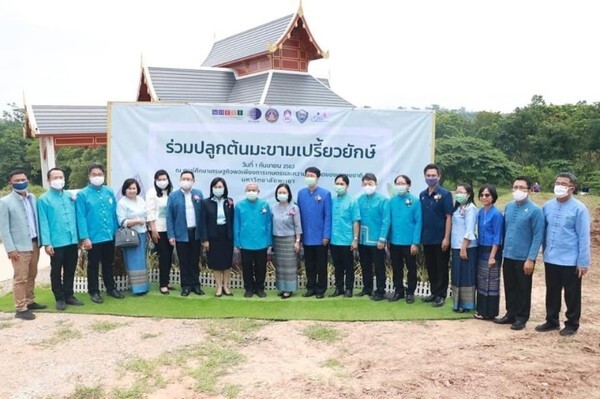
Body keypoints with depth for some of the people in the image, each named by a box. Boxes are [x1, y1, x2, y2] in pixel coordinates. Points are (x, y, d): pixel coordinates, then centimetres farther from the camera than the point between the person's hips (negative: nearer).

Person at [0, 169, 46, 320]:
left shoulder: (32, 198, 8)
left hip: (34, 244, 6)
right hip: (19, 247, -6)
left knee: (31, 276, 15)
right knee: (20, 278, 0)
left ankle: (29, 302, 28)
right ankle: (21, 309, 7)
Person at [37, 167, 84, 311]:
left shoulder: (70, 196, 10)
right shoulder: (44, 199, -5)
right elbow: (43, 222, -8)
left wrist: (80, 236, 8)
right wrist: (47, 243, -13)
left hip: (72, 241, 5)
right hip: (56, 243, -4)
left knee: (70, 270, 13)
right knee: (56, 272, 7)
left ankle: (69, 295, 25)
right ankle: (60, 298, 18)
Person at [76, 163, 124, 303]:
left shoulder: (109, 192, 5)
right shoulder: (82, 194, -7)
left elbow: (114, 213, 8)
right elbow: (81, 218, -11)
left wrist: (117, 231, 6)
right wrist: (84, 237, -15)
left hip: (109, 236, 4)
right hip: (93, 237, -4)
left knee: (108, 264, 17)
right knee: (93, 265, 9)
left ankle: (111, 288, 31)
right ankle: (94, 291, 22)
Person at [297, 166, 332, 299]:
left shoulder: (325, 194, -7)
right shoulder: (301, 193, 4)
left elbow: (328, 216, -8)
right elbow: (299, 214, 7)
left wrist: (326, 235, -11)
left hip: (320, 237, -3)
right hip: (306, 237, 3)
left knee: (321, 265, 7)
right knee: (309, 264, 12)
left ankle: (320, 289, 18)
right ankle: (311, 288, 24)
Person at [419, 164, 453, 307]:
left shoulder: (445, 194, -8)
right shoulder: (422, 195, 7)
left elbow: (449, 217, -10)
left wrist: (446, 238, -15)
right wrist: (419, 236, 7)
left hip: (440, 239, -5)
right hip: (427, 239, 5)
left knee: (441, 268, 4)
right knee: (430, 267, 14)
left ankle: (441, 295, 13)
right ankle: (434, 292, 26)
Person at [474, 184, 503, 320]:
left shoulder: (496, 214, -15)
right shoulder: (480, 212, 7)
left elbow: (497, 238, -15)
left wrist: (492, 256, -17)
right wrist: (479, 249, 11)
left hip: (491, 251, -7)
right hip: (481, 250, 7)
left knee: (490, 282, 2)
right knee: (481, 281, 13)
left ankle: (489, 312, 11)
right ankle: (481, 309, 24)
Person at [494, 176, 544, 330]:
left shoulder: (535, 210, -12)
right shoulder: (508, 207, 5)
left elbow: (538, 236, -12)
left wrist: (531, 259, -15)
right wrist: (503, 249, 11)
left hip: (523, 258, -5)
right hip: (508, 256, 5)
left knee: (523, 290, 7)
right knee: (509, 288, 15)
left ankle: (521, 318, 21)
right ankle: (510, 314, 29)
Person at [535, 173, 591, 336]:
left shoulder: (579, 208, -11)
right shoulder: (548, 206, 2)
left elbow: (583, 237, -11)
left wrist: (583, 262, -11)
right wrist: (545, 252, 10)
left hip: (570, 261, -5)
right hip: (550, 259, 5)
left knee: (571, 294, 9)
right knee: (552, 292, 16)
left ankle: (572, 324, 25)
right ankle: (552, 321, 31)